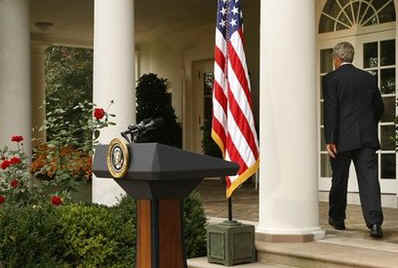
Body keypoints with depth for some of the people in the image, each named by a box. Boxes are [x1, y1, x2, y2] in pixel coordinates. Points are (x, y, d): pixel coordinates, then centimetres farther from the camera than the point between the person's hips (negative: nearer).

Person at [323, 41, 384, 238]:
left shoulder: (331, 79, -4)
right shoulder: (369, 78, 10)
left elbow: (330, 110, -11)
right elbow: (379, 107, 14)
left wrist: (329, 140, -12)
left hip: (343, 139, -3)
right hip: (367, 138, 3)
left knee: (339, 180, 11)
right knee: (369, 179, -3)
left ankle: (337, 218, 25)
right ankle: (374, 222, -15)